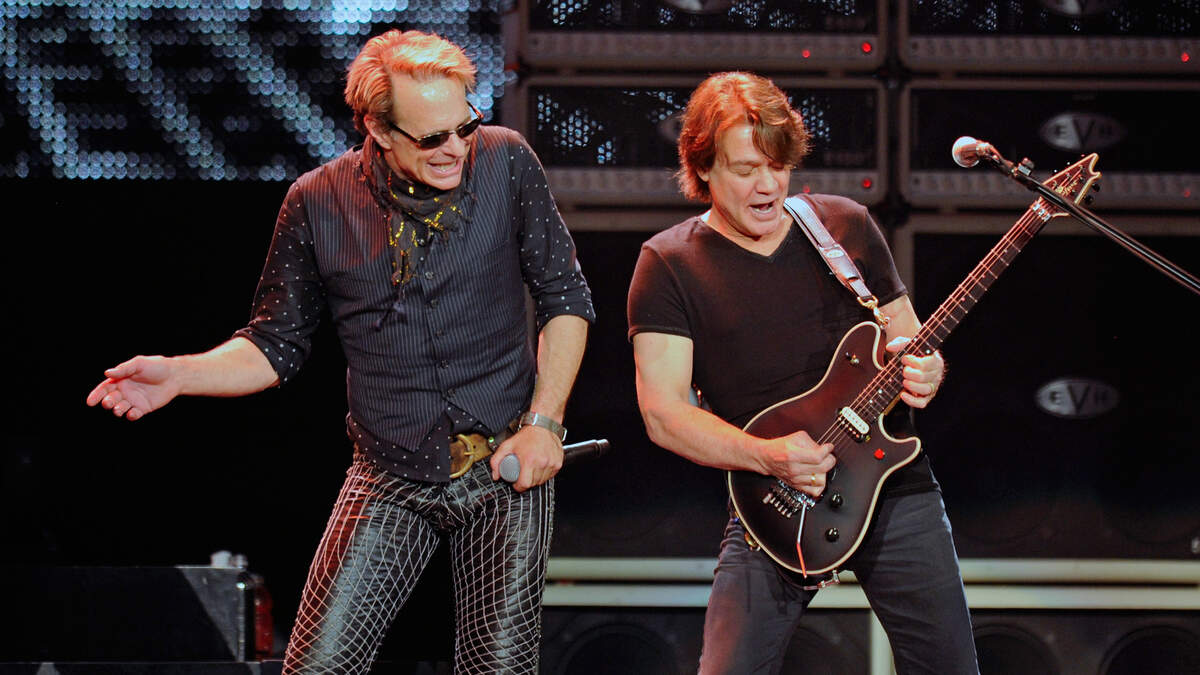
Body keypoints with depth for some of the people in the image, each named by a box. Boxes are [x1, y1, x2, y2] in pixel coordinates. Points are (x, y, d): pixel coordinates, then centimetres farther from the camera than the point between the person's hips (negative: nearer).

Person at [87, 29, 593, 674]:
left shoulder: (506, 163, -4)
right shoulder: (318, 203, -4)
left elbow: (566, 298, 3)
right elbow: (276, 344, 5)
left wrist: (545, 423, -6)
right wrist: (178, 375, -12)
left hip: (509, 470, 0)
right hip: (392, 481, 0)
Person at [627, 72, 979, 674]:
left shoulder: (847, 227, 8)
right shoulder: (669, 265, 0)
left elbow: (908, 340, 16)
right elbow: (663, 412, -7)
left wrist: (924, 371, -9)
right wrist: (771, 457, -20)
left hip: (894, 486, 2)